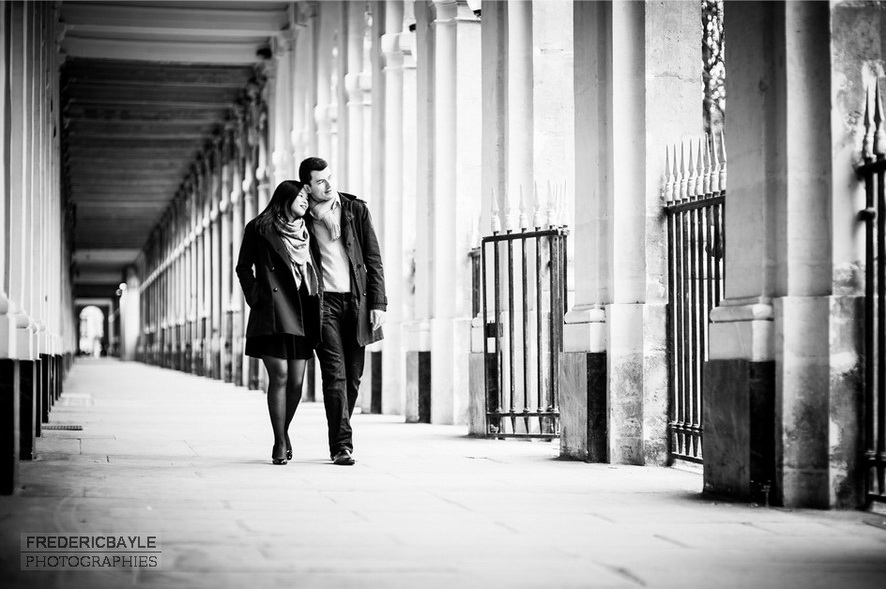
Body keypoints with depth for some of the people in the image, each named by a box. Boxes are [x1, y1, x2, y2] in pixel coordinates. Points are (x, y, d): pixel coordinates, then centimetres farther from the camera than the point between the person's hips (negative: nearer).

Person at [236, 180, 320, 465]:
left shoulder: (305, 233, 18)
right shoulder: (259, 228, 5)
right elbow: (243, 267, 9)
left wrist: (315, 304, 11)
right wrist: (255, 297, -3)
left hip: (301, 313, 5)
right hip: (272, 313, -5)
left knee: (296, 381, 1)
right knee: (279, 376, -12)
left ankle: (284, 430, 24)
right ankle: (280, 442, -4)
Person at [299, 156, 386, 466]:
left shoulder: (356, 210, 6)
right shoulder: (302, 218, 3)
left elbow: (373, 260, 6)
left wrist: (378, 303, -2)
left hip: (356, 301, 2)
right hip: (323, 302, -2)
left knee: (353, 375, 6)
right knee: (335, 374, -11)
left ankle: (340, 435, 22)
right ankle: (341, 445, -12)